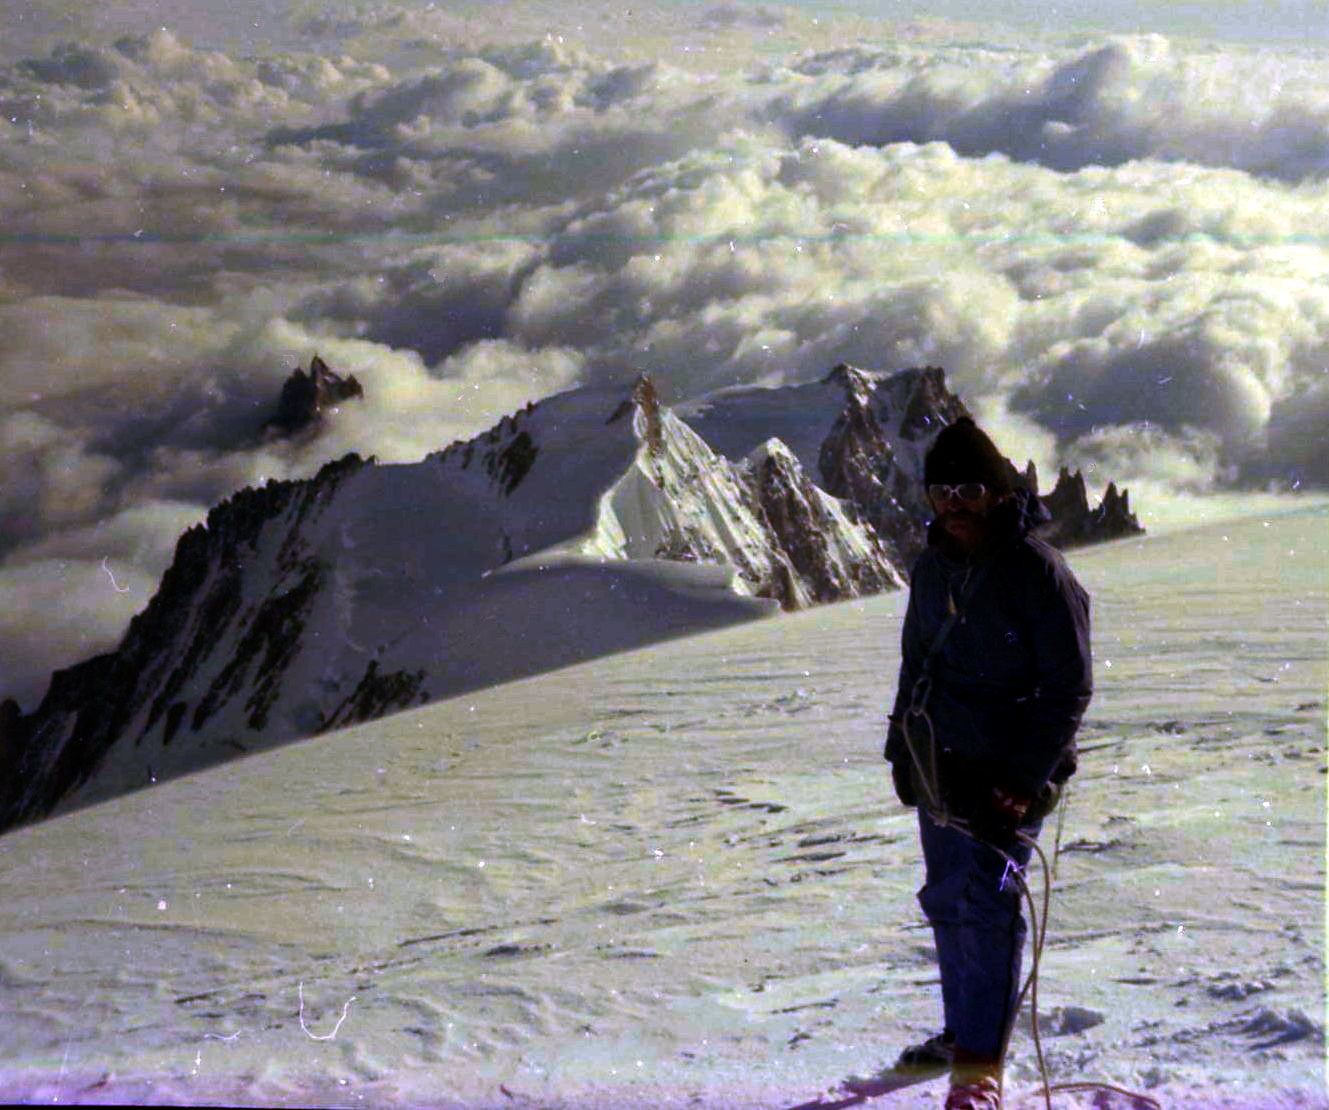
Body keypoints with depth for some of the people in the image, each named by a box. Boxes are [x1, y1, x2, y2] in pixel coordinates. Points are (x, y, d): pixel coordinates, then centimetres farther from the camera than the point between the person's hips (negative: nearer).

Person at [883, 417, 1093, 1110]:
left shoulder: (1037, 572, -12)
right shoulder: (932, 568, 9)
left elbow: (1069, 687, -12)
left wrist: (1021, 782, -17)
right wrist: (901, 745, 16)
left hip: (1005, 779, -7)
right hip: (938, 771, 7)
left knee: (986, 907, -12)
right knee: (947, 903, 12)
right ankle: (964, 1033, 27)